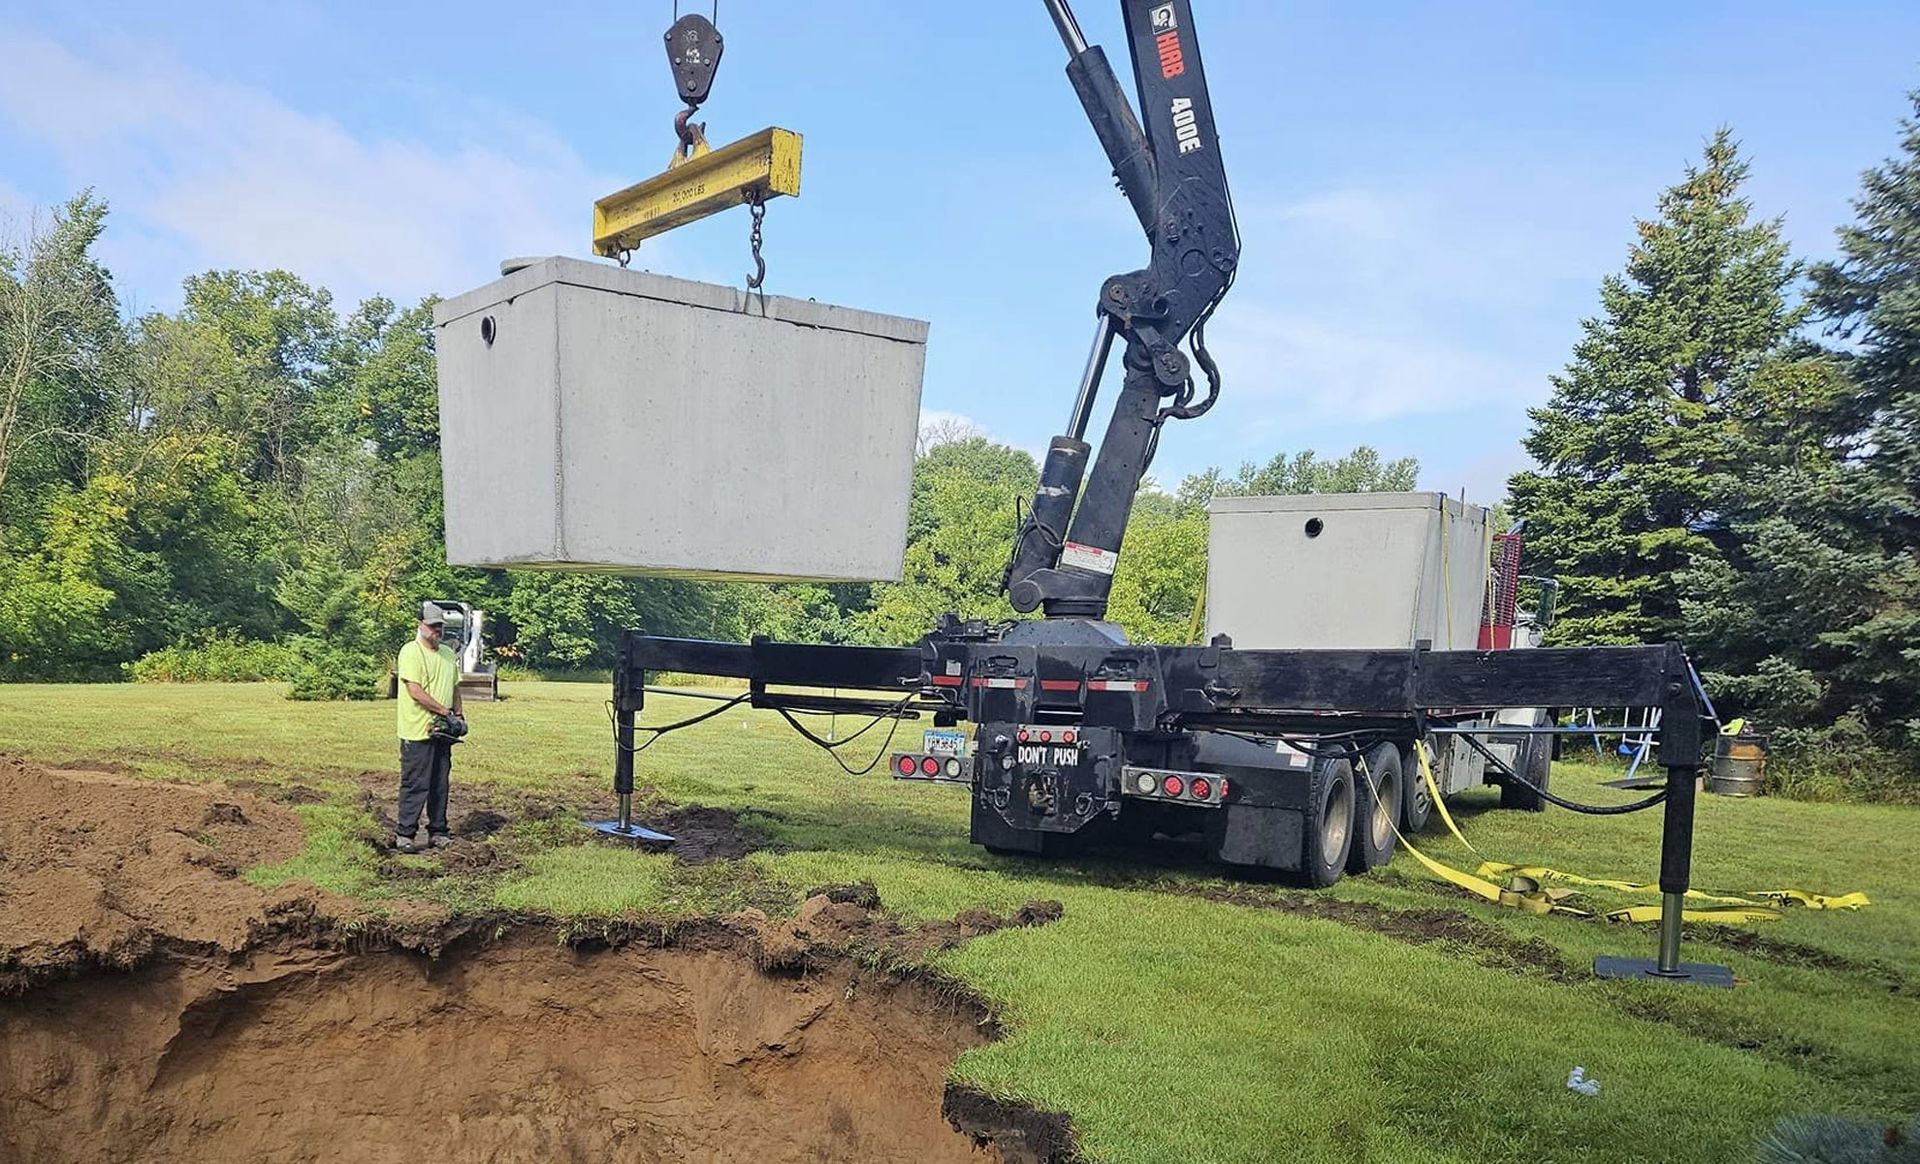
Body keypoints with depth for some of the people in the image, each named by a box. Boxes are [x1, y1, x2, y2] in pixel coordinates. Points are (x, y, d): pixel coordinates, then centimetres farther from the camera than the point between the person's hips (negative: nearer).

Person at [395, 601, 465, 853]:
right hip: (417, 731, -7)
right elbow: (415, 692, -17)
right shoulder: (411, 652, -10)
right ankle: (404, 834, 2)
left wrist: (458, 715, 10)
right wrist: (445, 711, -15)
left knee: (440, 784, 11)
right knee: (415, 785, -6)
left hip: (442, 732, 7)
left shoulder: (449, 654, 15)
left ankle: (438, 832, 19)